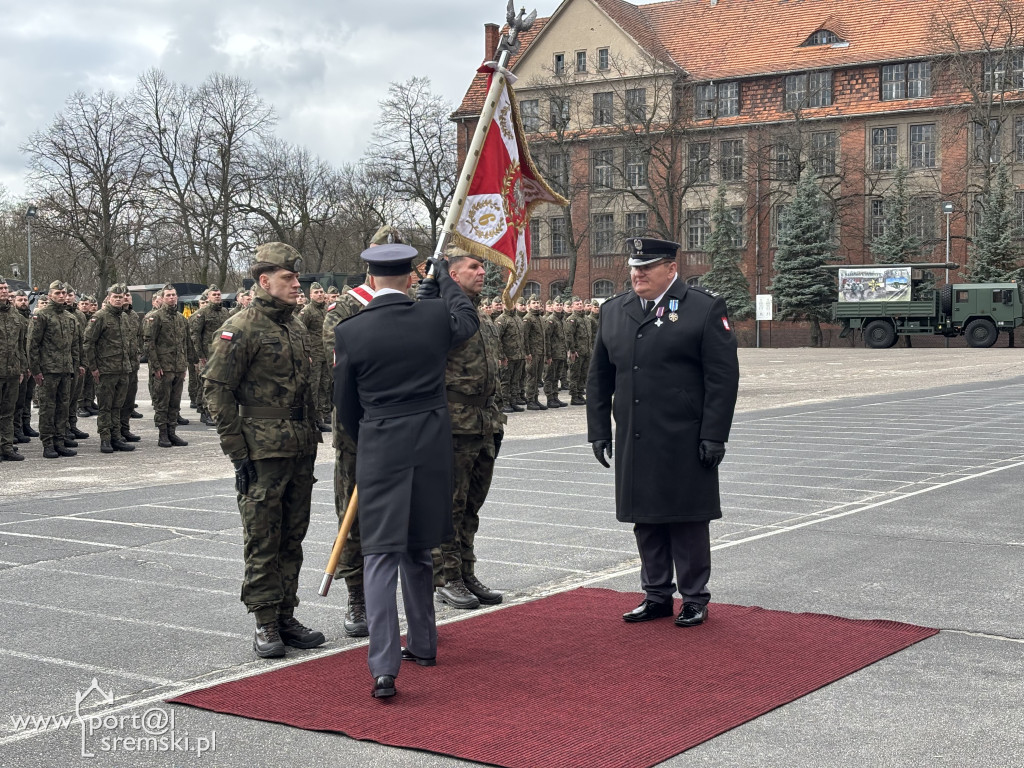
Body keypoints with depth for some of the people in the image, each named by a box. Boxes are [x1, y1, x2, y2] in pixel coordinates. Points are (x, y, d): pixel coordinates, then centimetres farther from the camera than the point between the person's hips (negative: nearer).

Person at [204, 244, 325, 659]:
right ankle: (265, 624, 6)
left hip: (301, 451, 7)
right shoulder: (240, 329, -10)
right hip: (263, 453, -7)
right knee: (263, 540, -1)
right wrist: (237, 451, -14)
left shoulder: (297, 326, 13)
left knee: (293, 536, 12)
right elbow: (216, 390, -11)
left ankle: (286, 616, 21)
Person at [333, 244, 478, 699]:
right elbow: (468, 321, 23)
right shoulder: (436, 315, -3)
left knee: (381, 556, -4)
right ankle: (422, 644, 33)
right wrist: (444, 280, 37)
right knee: (418, 550, 19)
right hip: (432, 447, 3)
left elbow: (345, 405, 3)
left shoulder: (350, 332, -8)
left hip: (379, 449, -3)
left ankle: (384, 668, -13)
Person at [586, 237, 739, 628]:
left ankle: (694, 598, 15)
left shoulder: (705, 309, -4)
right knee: (646, 521, 10)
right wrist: (599, 431, 9)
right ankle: (657, 595, 22)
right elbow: (599, 377, 15)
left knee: (687, 520, 3)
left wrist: (714, 435, -11)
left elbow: (724, 376, -7)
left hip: (685, 443, -5)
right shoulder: (613, 311, 11)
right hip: (635, 443, 5)